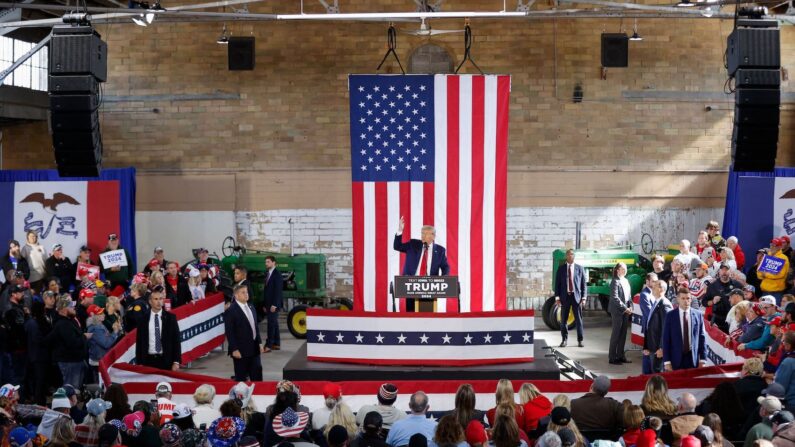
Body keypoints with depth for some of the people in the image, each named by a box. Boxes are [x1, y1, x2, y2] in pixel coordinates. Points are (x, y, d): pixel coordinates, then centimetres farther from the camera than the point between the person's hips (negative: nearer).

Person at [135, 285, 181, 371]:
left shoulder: (170, 317, 3)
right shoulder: (143, 319, 4)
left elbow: (176, 340, 2)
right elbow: (139, 342, 6)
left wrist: (176, 362, -5)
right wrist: (139, 363, -1)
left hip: (166, 361, 0)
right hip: (148, 360, 0)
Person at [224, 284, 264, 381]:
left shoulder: (251, 307, 12)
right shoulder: (231, 311, -12)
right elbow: (229, 333, -15)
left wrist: (259, 342, 12)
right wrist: (234, 349, -18)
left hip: (254, 348, 7)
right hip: (240, 351, -7)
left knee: (257, 374, 9)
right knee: (241, 377, 3)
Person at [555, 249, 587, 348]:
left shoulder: (579, 268, 3)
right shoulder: (561, 268, 4)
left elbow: (583, 284, 3)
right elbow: (557, 283, 4)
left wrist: (584, 298, -4)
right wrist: (557, 297, -3)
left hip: (576, 296, -1)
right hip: (565, 296, 1)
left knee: (579, 319, 2)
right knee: (563, 320, 6)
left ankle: (580, 340, 12)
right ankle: (564, 339, 17)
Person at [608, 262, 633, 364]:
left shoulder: (626, 281, 14)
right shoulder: (615, 281, -10)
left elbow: (629, 295, 17)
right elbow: (615, 298, -17)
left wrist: (630, 307, 2)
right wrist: (625, 308, -16)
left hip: (626, 311, 7)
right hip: (617, 311, -7)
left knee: (623, 333, 10)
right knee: (616, 333, -4)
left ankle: (620, 355, 18)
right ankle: (612, 357, 2)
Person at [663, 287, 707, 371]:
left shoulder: (698, 315, 4)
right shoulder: (670, 316, 0)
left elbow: (702, 337, 5)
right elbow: (666, 339, -1)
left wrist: (702, 359, -1)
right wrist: (667, 361, -6)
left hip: (693, 358, 1)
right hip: (676, 359, -1)